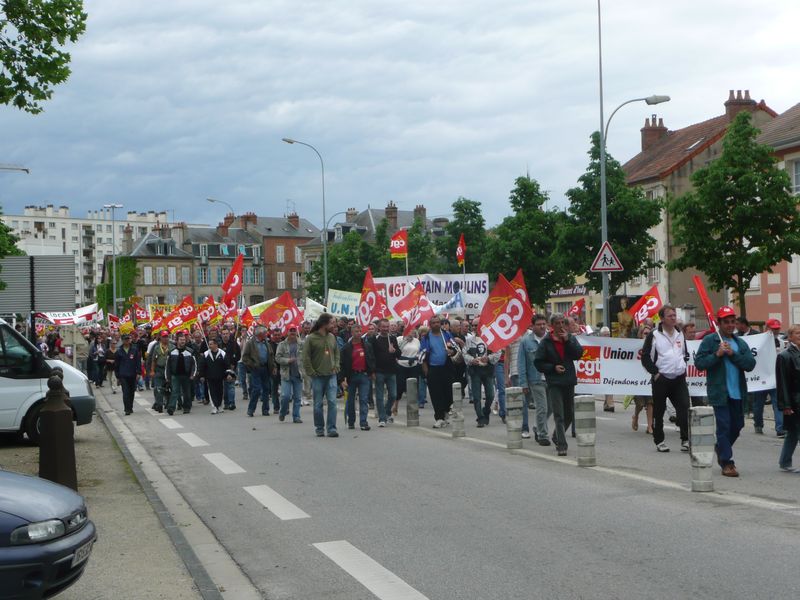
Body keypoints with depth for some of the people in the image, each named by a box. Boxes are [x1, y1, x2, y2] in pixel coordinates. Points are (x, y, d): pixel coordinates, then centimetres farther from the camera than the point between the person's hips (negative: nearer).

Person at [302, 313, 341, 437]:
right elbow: (306, 358, -6)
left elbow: (337, 353, 19)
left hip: (331, 376, 3)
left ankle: (332, 428, -4)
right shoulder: (311, 338, -7)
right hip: (318, 376, -3)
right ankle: (319, 428, 16)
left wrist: (336, 366, 6)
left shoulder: (332, 337, 9)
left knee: (332, 402, -5)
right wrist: (311, 372, -9)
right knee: (318, 404, 5)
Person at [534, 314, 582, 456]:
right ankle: (562, 446, -8)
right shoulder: (545, 342, -2)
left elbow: (578, 354, -8)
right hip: (554, 383, -4)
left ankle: (557, 437, 34)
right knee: (559, 416, -9)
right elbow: (538, 363, -1)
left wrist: (567, 340, -14)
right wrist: (553, 367, -12)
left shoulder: (571, 338, 7)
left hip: (569, 382, 4)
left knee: (569, 414, 14)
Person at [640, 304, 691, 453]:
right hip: (661, 379, -4)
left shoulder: (680, 334, 12)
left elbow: (685, 353, 25)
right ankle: (659, 441, 16)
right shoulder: (654, 335, -5)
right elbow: (645, 357, -6)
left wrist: (683, 366, 9)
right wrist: (655, 373, -10)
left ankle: (685, 440, 0)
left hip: (679, 379, 4)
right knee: (659, 411, 5)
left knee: (684, 408, -5)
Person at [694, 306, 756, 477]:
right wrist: (717, 354, -18)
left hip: (738, 392, 5)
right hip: (719, 392, -5)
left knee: (737, 425, 14)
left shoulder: (740, 343, 12)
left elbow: (750, 364, -1)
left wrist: (732, 354, -13)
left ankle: (720, 448, 39)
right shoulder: (709, 341, -3)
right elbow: (699, 363, -8)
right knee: (724, 426, -4)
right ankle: (726, 462, 3)